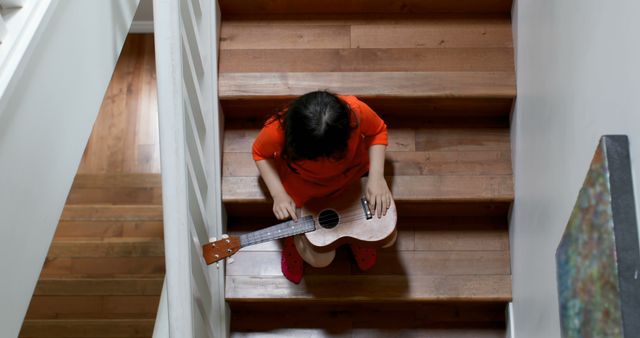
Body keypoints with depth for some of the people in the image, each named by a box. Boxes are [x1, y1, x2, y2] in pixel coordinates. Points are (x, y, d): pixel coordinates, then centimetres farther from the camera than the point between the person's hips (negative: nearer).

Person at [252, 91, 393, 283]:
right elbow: (260, 153, -14)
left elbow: (378, 131, -13)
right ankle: (293, 241, 33)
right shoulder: (279, 130, -38)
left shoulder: (356, 112, -37)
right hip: (302, 182, -2)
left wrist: (376, 177, -23)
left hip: (354, 171, 2)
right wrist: (279, 195, -25)